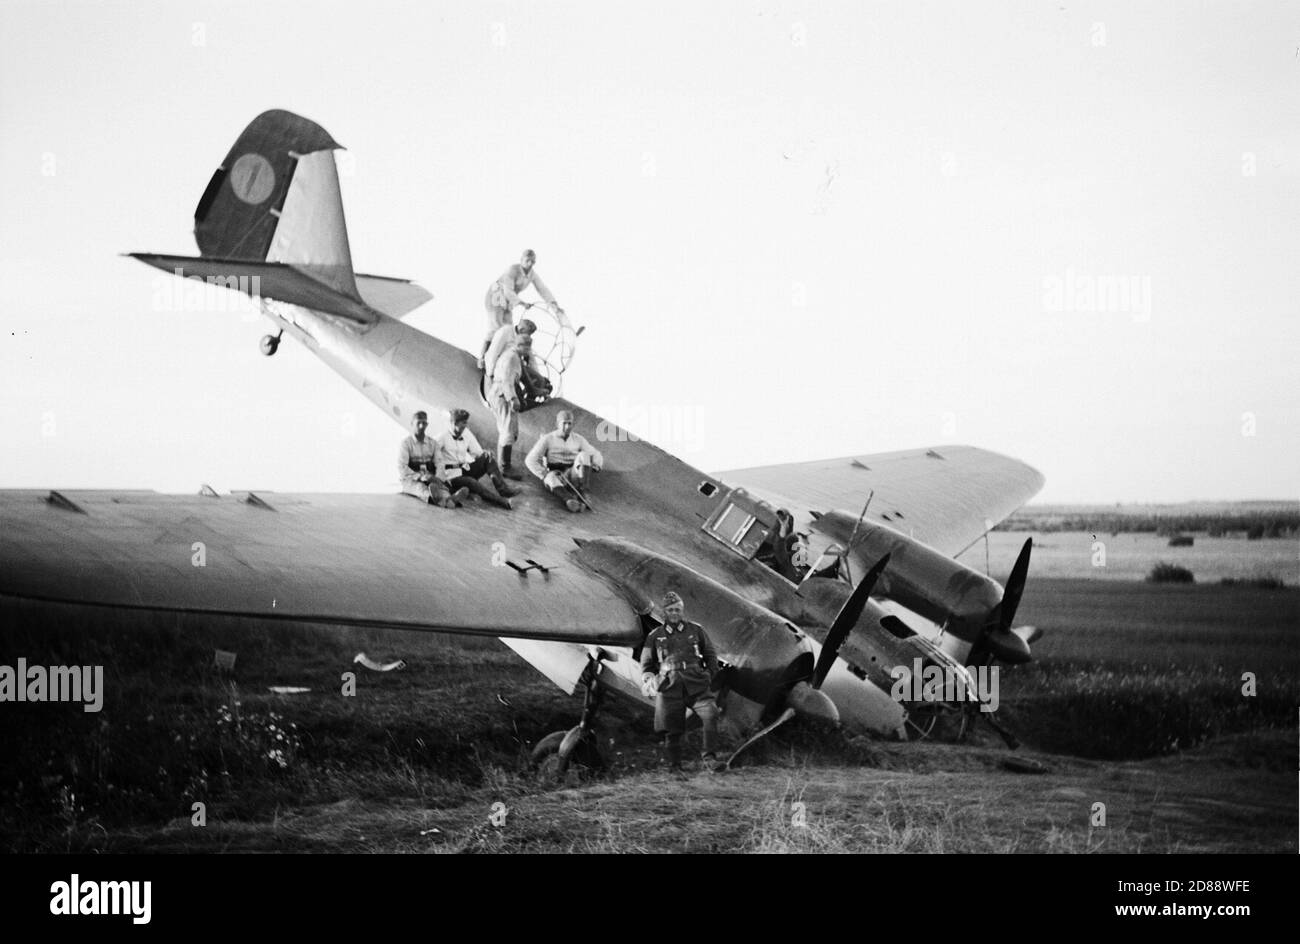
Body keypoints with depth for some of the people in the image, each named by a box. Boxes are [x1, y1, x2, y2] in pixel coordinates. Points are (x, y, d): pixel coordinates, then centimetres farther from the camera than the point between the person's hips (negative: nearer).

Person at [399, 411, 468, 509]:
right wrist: (419, 476, -22)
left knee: (441, 486, -32)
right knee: (420, 487, -39)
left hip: (429, 478, 4)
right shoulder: (405, 443, 1)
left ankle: (449, 499, -69)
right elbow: (401, 467, -9)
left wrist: (437, 478, -12)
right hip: (410, 480, -4)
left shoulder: (432, 443, 16)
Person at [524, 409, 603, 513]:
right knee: (551, 479, -39)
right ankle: (570, 501, -65)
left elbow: (596, 455, 16)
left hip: (573, 474, 2)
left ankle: (583, 495, -40)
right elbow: (530, 460, -1)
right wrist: (545, 475, -13)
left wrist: (597, 466, -7)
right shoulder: (547, 439, 6)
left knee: (583, 455, -26)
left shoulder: (578, 439, 14)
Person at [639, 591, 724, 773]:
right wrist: (649, 681, 5)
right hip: (669, 688, 0)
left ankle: (710, 758, -18)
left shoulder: (696, 631, 15)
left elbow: (710, 655, 22)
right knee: (672, 729, -3)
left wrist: (710, 675, 12)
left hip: (696, 684, 0)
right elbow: (646, 664, 19)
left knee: (710, 714, -21)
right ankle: (675, 766, 10)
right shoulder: (655, 637, 14)